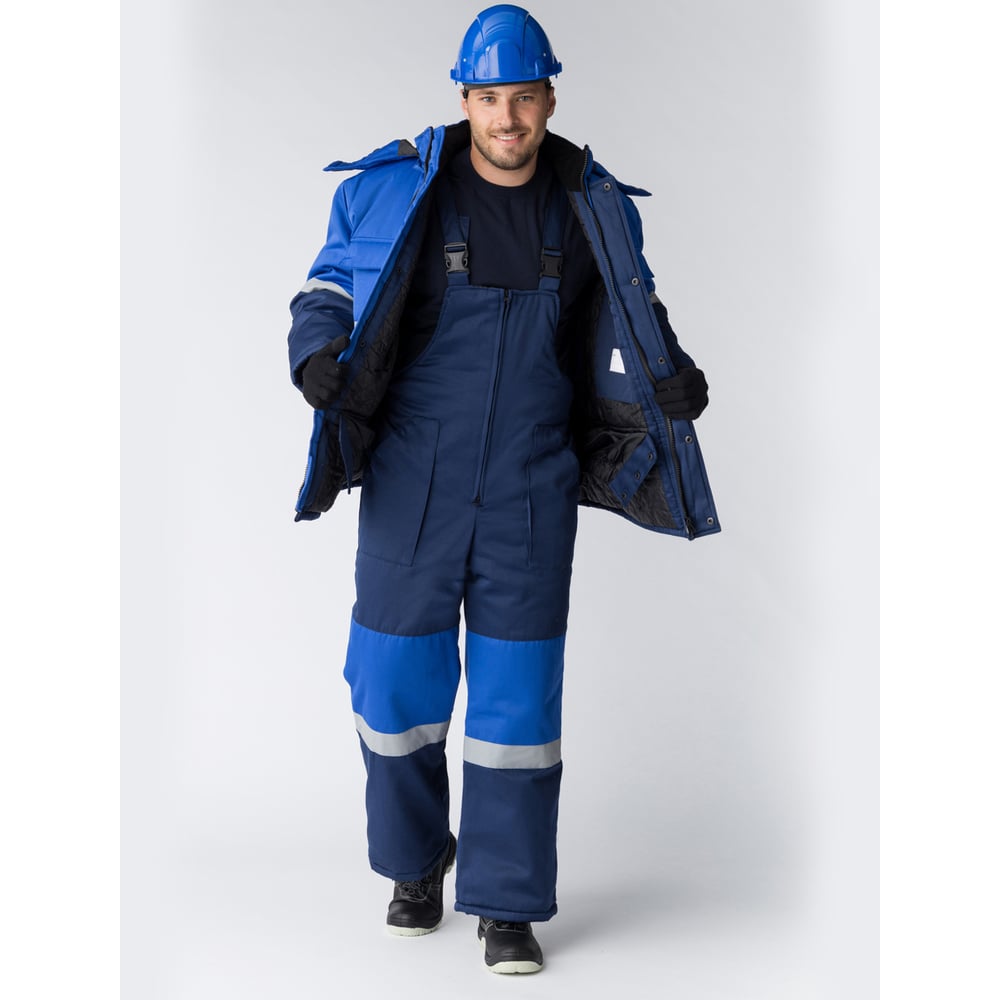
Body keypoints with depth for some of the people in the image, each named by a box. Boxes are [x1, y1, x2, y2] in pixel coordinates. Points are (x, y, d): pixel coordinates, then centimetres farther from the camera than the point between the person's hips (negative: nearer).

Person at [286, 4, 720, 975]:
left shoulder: (589, 204, 2)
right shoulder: (397, 190, -5)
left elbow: (631, 319, 14)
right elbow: (327, 292, 0)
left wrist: (670, 380, -6)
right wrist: (319, 356, -22)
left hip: (532, 488, 1)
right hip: (413, 480, -1)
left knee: (518, 691, 3)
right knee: (398, 678, 5)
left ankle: (507, 905, 18)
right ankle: (415, 863, 32)